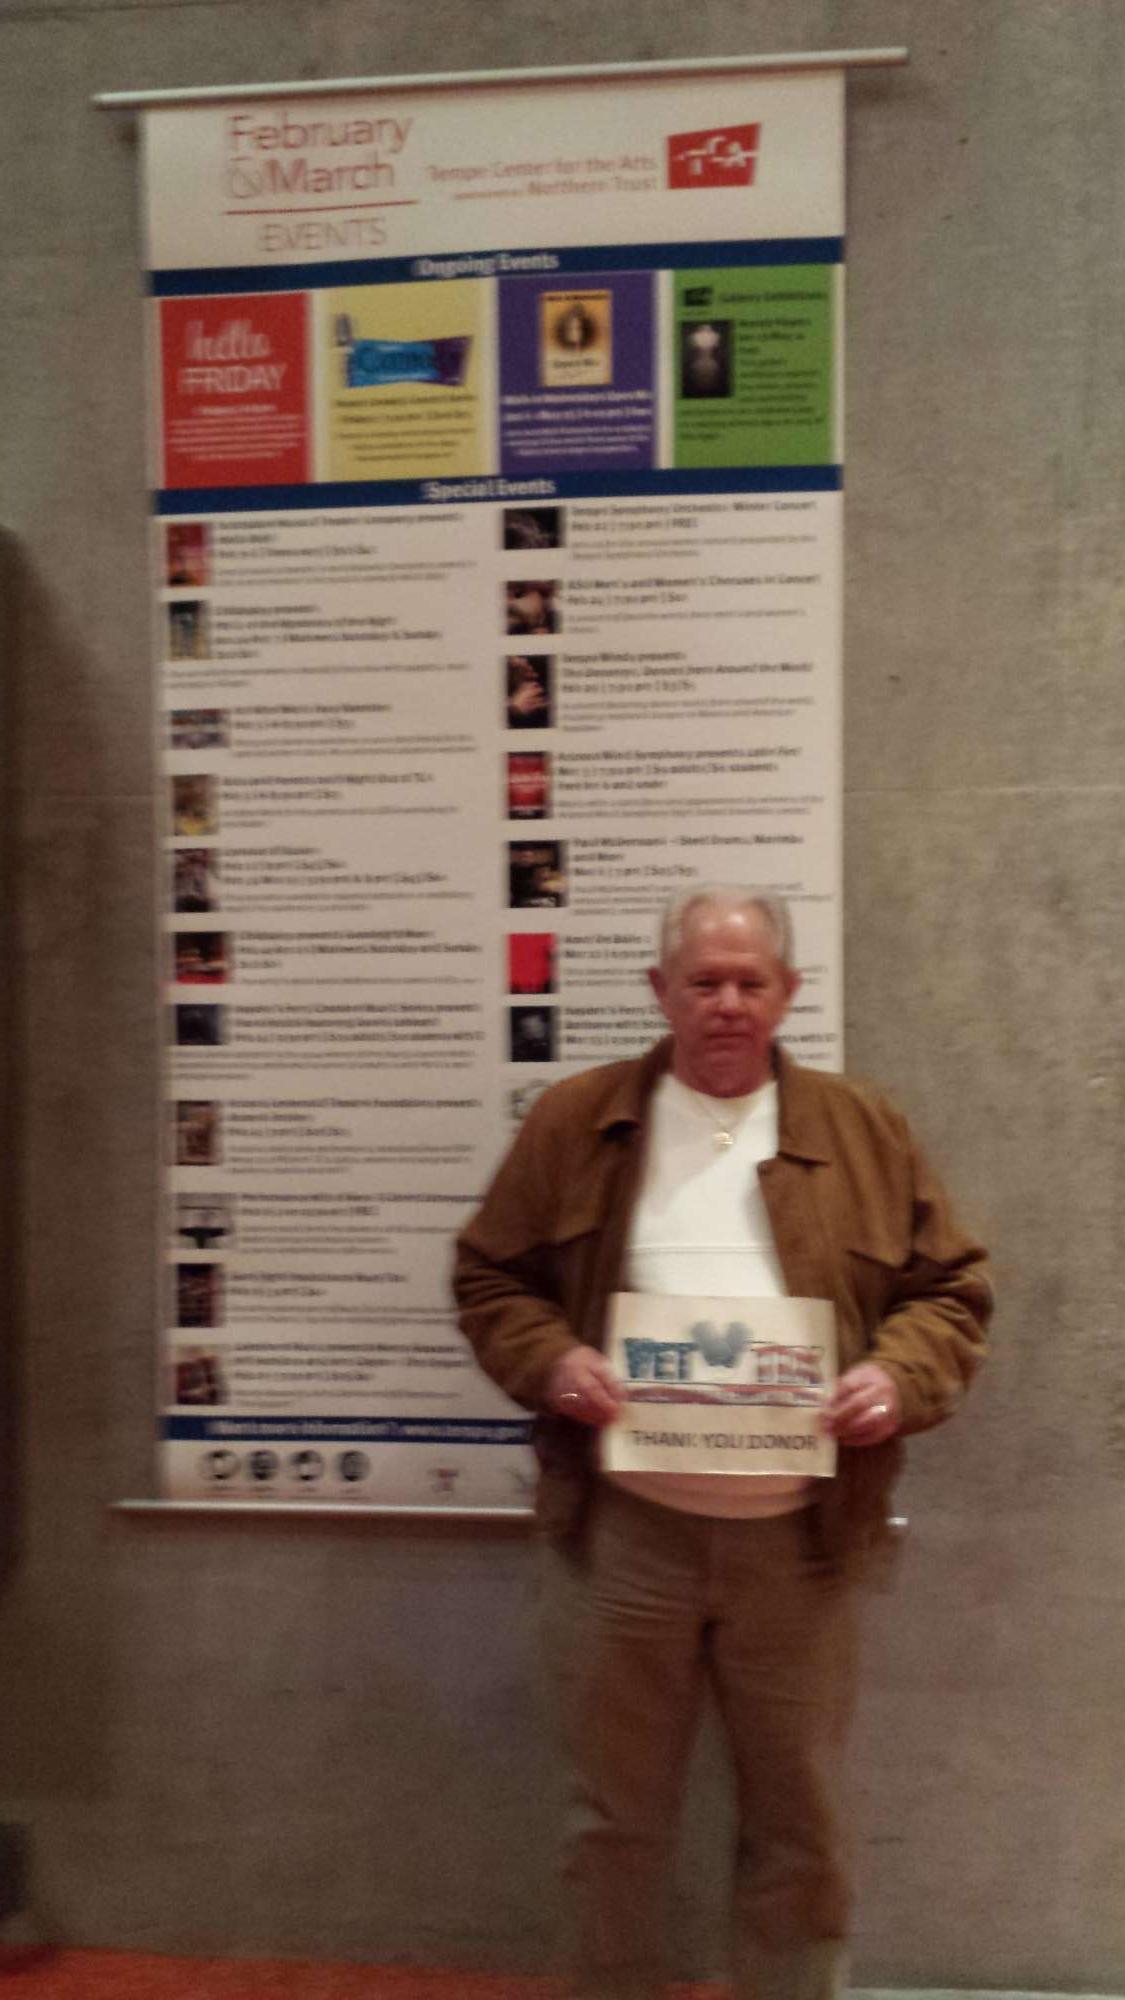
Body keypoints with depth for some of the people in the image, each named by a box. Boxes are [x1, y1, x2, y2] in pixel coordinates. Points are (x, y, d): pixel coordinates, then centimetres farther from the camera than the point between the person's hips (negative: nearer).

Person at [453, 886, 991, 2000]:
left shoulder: (862, 1130, 5)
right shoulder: (576, 1122, 3)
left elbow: (952, 1289, 7)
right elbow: (490, 1275, 7)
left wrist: (900, 1375, -11)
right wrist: (549, 1360, -11)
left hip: (800, 1539, 1)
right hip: (622, 1532, 0)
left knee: (799, 1820, 15)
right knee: (617, 1814, 15)